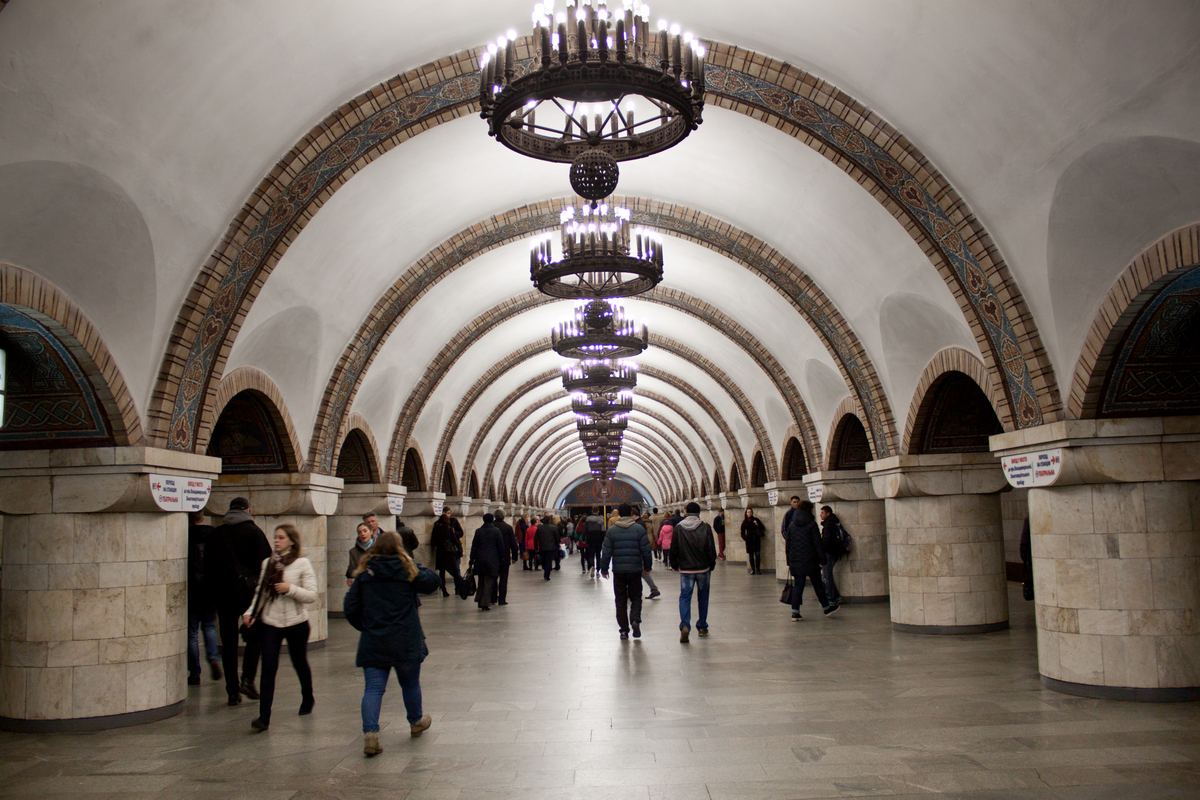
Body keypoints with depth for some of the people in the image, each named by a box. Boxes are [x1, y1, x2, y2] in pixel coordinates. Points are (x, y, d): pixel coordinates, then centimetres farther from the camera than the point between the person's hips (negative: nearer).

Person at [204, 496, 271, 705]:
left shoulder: (216, 534, 8)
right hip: (249, 590, -3)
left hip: (222, 594, 3)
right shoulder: (253, 531, -2)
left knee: (228, 643, 8)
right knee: (254, 636, 12)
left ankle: (232, 691, 9)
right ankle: (247, 679, -5)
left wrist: (213, 593, 16)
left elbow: (207, 567, 10)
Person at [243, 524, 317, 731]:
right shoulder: (268, 563, 6)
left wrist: (290, 589, -22)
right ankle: (264, 716, -7)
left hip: (296, 623, -2)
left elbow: (312, 596, -9)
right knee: (268, 667, -8)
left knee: (300, 664, 14)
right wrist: (250, 612, -3)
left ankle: (307, 699, 40)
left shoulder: (302, 564, -6)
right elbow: (260, 591, 11)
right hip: (270, 622, 2)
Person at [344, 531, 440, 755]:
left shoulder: (364, 572, 2)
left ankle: (370, 733, -14)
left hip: (372, 642, 1)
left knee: (373, 688, 1)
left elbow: (350, 608, 1)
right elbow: (433, 582, -7)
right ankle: (416, 722, 36)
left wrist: (365, 626, 14)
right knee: (410, 684, 17)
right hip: (406, 642, -1)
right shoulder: (407, 569, -5)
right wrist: (419, 568, 8)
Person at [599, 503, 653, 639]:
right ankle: (635, 620, -14)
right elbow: (646, 550, -1)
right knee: (636, 597, 11)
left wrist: (604, 569, 9)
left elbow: (606, 552, 0)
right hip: (635, 569, -1)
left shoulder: (611, 530, 1)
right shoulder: (639, 529, -1)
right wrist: (647, 566, 11)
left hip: (618, 570, 1)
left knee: (620, 600, 9)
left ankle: (624, 629, 9)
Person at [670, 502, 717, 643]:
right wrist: (711, 566, 9)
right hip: (703, 569, 1)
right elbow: (712, 550, -5)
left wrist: (675, 565, 16)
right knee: (703, 597, 15)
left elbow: (673, 550, 1)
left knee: (685, 597, 1)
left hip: (685, 570, 0)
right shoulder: (705, 527, -6)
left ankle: (685, 625, -19)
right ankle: (702, 627, 23)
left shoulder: (678, 528, -3)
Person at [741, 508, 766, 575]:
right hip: (749, 540, 1)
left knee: (757, 554, -7)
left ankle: (758, 569, 0)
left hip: (756, 539, -1)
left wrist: (757, 525, -9)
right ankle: (753, 569, 5)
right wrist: (744, 537, 0)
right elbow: (742, 532, 16)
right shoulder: (744, 522, 9)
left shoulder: (756, 520, 7)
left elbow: (762, 528, 8)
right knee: (751, 555, 0)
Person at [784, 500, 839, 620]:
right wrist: (822, 560, -5)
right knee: (817, 584, 10)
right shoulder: (812, 524, -8)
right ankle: (826, 607, 25)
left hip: (795, 561, 4)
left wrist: (789, 562, 14)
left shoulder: (791, 525, 7)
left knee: (798, 585, 4)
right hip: (810, 561, -4)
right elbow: (818, 543, -10)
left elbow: (788, 544, 9)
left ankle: (795, 612, -4)